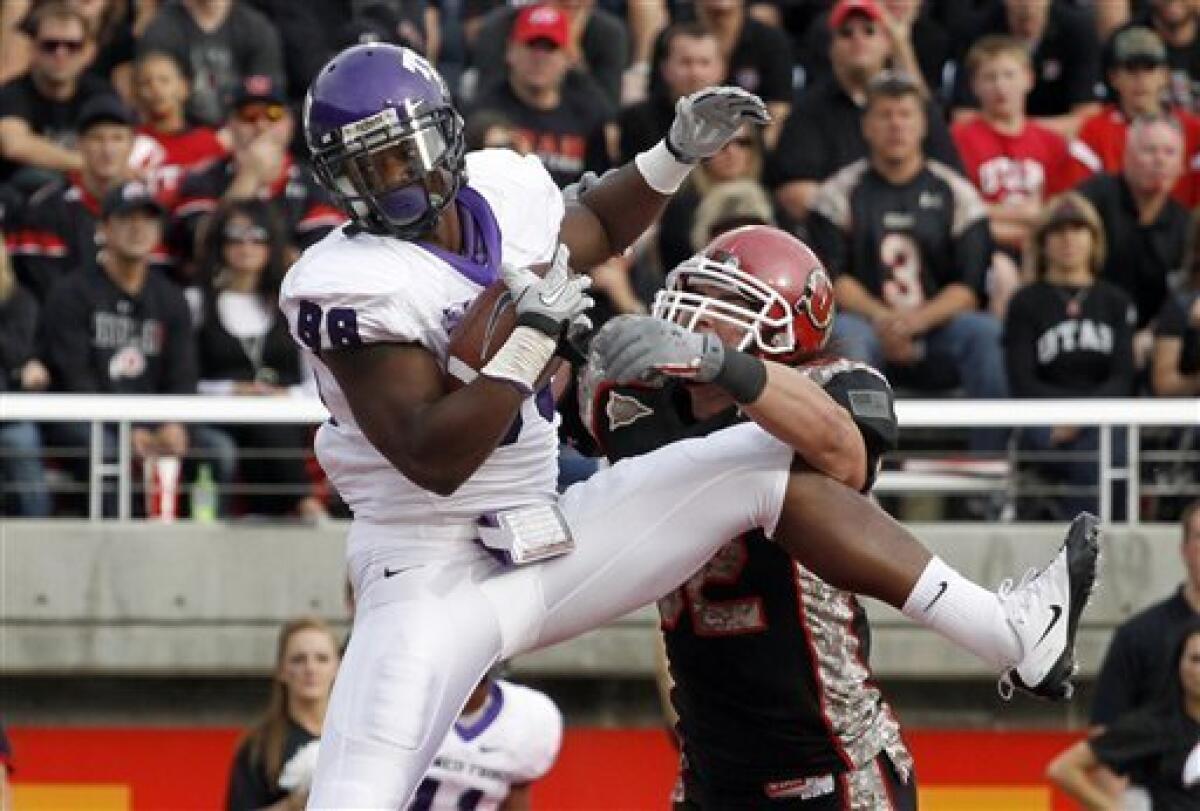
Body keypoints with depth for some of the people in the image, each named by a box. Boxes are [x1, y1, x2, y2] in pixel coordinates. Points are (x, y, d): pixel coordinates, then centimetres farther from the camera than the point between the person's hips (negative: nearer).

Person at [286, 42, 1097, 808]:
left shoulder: (500, 198, 2)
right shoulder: (352, 287, -18)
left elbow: (597, 228, 27)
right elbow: (433, 458, -25)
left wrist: (678, 153, 12)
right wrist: (534, 332, -27)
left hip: (551, 542, 7)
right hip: (434, 578, -7)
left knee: (772, 466, 1)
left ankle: (1017, 635, 2)